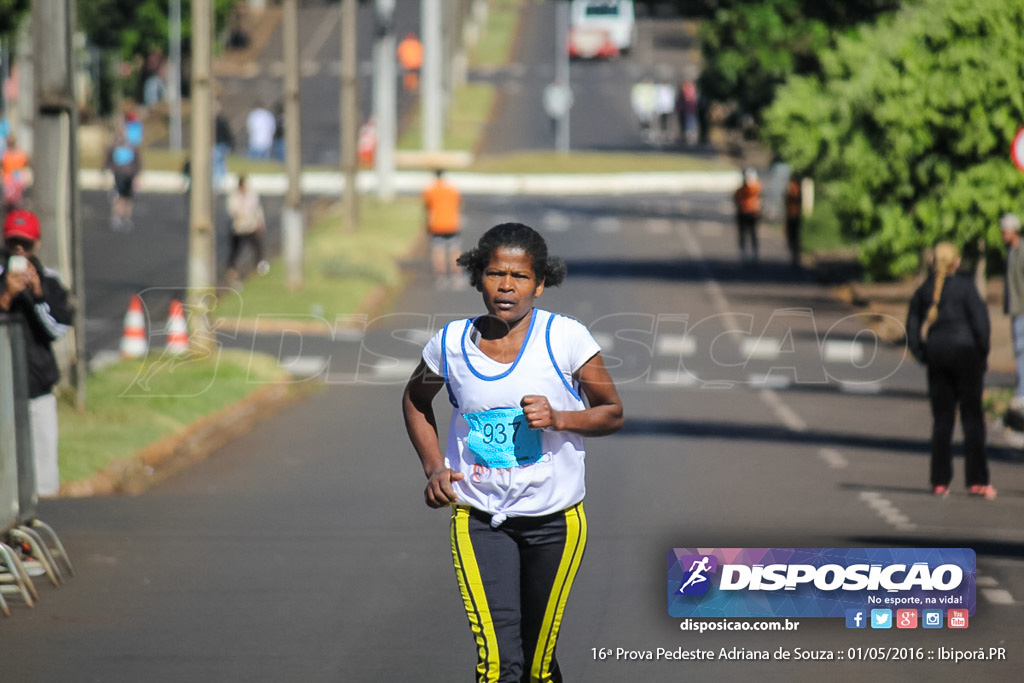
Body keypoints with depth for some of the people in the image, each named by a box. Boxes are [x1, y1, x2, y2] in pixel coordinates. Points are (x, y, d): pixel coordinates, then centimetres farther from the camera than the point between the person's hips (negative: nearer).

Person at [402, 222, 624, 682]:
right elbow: (416, 400, 17)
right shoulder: (451, 344, -4)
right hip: (478, 520, 0)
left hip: (555, 518, 0)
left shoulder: (566, 338, -9)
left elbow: (612, 414, 0)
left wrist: (557, 419, -20)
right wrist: (433, 467, 3)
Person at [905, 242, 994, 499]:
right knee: (972, 417, 2)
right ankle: (976, 480, -1)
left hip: (936, 355, 4)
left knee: (942, 420, 8)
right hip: (965, 353, -4)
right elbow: (980, 321, -11)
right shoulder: (965, 286, -7)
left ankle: (940, 481, 5)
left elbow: (912, 328, 8)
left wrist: (923, 356, 11)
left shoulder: (924, 290, 6)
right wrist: (983, 353, -1)